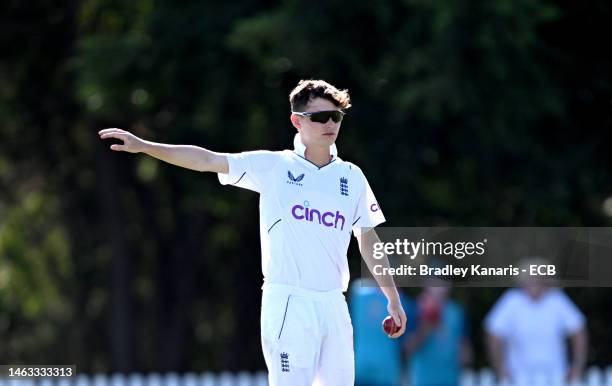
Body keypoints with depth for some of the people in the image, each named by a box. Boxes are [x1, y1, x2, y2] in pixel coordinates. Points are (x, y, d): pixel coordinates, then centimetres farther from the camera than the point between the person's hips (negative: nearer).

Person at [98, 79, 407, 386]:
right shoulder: (274, 166, 0)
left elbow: (368, 239, 17)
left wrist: (393, 298, 17)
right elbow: (208, 160, -6)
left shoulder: (352, 177, 11)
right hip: (288, 303, -4)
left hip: (333, 304, 4)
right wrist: (144, 146, -15)